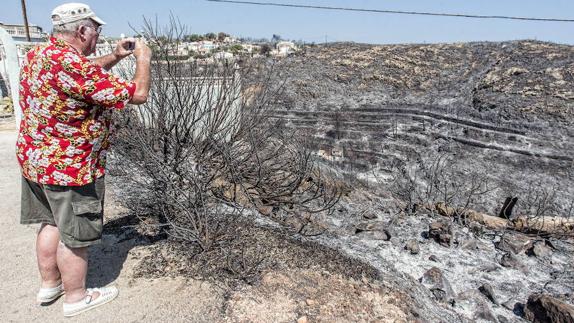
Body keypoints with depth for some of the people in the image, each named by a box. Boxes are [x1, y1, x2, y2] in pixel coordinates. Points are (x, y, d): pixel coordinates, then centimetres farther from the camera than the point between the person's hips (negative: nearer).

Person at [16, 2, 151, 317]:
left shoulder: (37, 55, 4)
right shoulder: (72, 64, -26)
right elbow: (138, 94, -23)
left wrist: (114, 57, 14)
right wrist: (142, 59, -7)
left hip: (36, 158, 10)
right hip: (70, 167, -9)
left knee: (51, 223, 22)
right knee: (75, 234, 7)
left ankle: (49, 284, 39)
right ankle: (76, 297, 25)